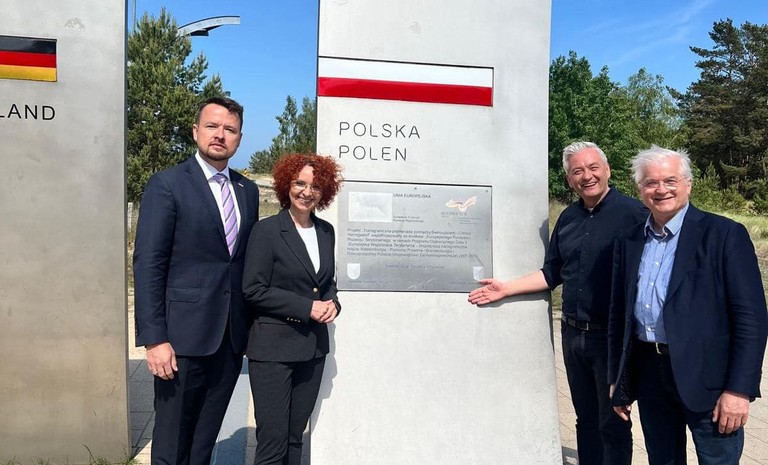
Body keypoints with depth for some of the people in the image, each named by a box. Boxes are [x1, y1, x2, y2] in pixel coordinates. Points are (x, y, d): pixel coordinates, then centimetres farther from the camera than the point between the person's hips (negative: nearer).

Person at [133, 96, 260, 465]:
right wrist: (154, 338, -15)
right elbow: (148, 264, -10)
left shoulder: (248, 190, 11)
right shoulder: (167, 184, -6)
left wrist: (253, 325, 10)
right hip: (185, 334, -5)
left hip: (232, 337, 5)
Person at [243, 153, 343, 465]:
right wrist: (307, 307, -17)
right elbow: (253, 290, -13)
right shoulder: (266, 230, -9)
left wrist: (333, 303, -4)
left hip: (313, 347, 5)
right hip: (273, 348, -5)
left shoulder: (326, 231, 8)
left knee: (294, 438, 15)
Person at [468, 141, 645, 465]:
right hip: (573, 334, 6)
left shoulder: (632, 213, -9)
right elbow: (552, 273, 14)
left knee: (613, 425, 7)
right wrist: (506, 289, 7)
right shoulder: (568, 218, 9)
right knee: (585, 420, 18)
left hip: (613, 336, -5)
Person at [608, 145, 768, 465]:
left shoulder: (725, 234, -8)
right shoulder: (628, 243, 7)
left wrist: (740, 389, -15)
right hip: (649, 375, 5)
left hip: (707, 378, -4)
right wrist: (617, 379, 11)